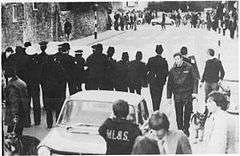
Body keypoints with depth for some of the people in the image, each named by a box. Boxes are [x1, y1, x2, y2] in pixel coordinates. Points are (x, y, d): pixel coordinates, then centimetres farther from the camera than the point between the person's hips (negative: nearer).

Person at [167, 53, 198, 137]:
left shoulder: (189, 67, -2)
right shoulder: (172, 70, 6)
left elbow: (195, 79, 0)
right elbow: (169, 84, 11)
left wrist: (194, 92, -7)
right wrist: (169, 96, 7)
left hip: (187, 93, -2)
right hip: (177, 94, 2)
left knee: (187, 112, 0)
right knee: (178, 113, 5)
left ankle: (186, 129, 12)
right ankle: (180, 129, 16)